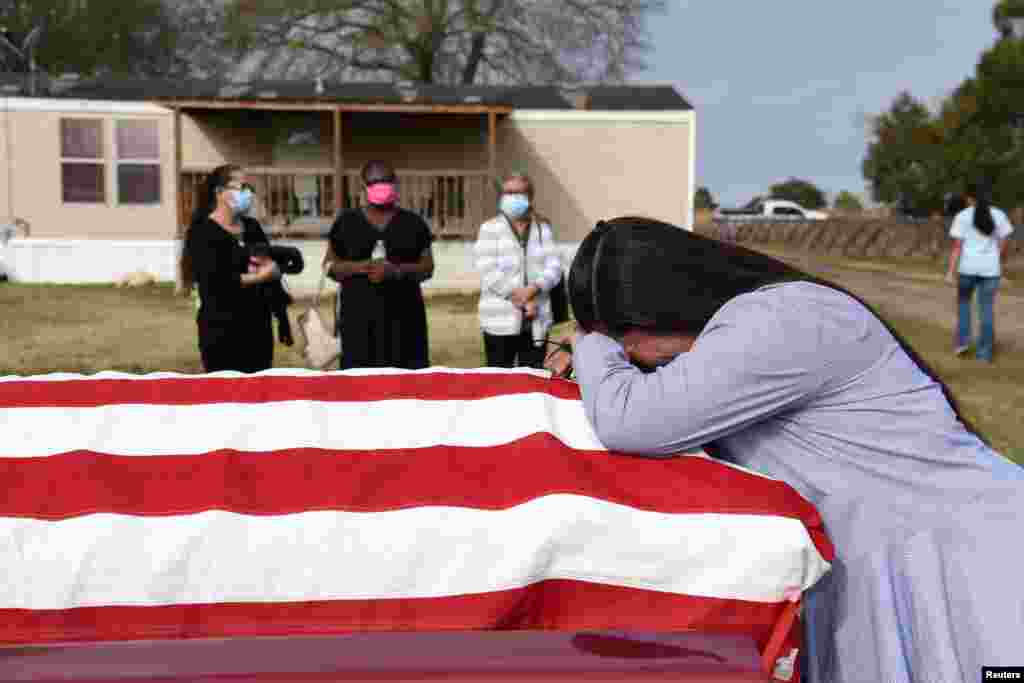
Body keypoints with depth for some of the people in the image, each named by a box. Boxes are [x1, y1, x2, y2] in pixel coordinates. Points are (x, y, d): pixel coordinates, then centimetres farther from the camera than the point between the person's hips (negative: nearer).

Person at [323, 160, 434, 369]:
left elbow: (427, 267, 6)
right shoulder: (346, 221, 8)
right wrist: (360, 267, -11)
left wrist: (397, 270, -14)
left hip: (404, 317, 0)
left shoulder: (413, 222, 8)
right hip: (360, 318, 0)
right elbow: (329, 266, 8)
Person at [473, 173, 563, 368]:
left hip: (536, 322, 3)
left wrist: (533, 289, -17)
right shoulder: (490, 228, 3)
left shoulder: (543, 228, 12)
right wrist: (520, 298, -14)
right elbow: (489, 272, -8)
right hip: (500, 322, -3)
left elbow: (554, 267, 1)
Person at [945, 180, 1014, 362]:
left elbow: (957, 246, -9)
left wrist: (950, 271, -8)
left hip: (968, 267, -1)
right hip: (990, 268, 2)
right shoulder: (999, 215, 2)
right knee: (986, 309, 7)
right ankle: (985, 352, 10)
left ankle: (962, 341, 11)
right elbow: (1003, 245, 3)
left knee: (963, 301, 22)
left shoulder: (962, 216, -5)